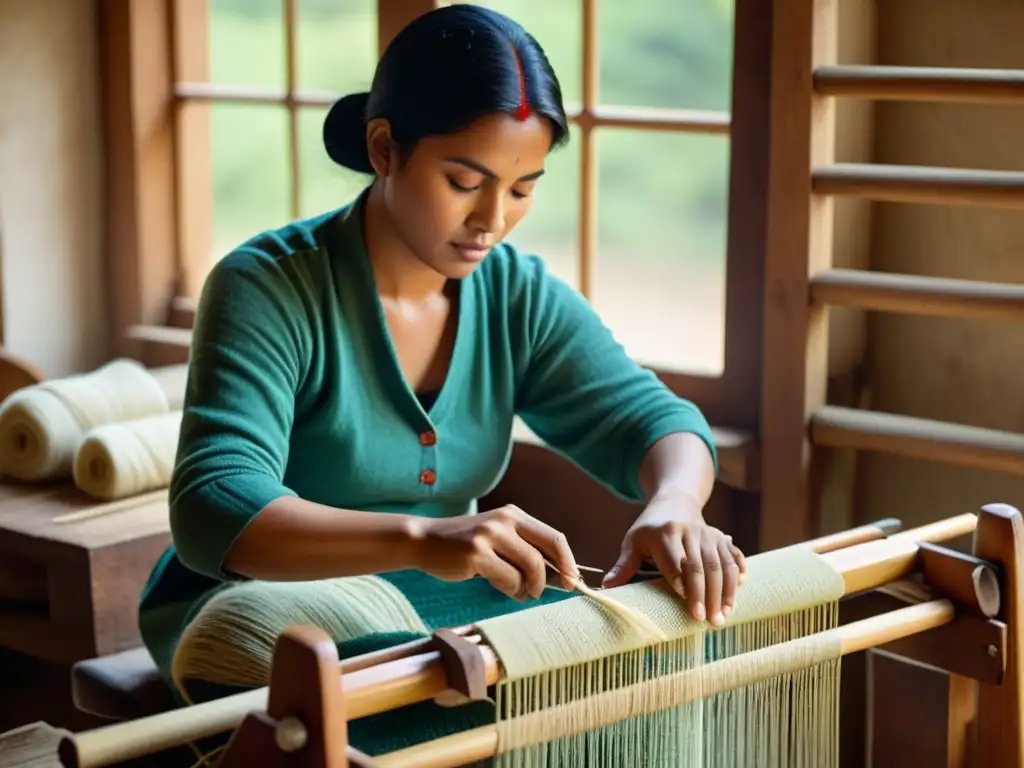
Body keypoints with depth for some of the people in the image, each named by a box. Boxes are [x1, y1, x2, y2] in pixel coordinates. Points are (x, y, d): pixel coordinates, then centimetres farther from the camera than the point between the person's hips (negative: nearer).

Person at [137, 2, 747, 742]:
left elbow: (656, 421, -10)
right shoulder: (269, 289, -21)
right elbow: (215, 512, -33)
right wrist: (419, 537, -50)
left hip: (432, 611, 5)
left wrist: (673, 507, -36)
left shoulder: (520, 295, -3)